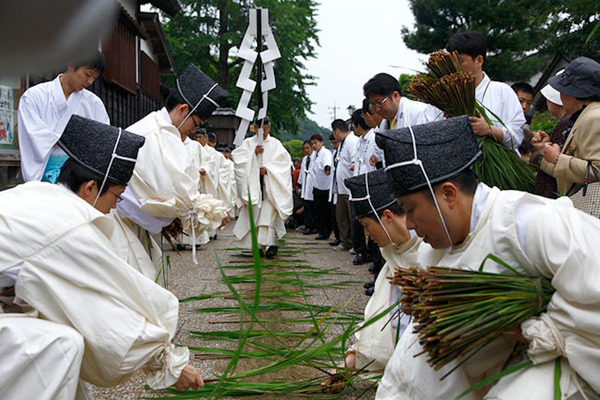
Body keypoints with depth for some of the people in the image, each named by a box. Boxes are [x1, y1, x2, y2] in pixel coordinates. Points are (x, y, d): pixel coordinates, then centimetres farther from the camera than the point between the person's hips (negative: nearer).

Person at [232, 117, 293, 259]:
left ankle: (269, 244, -20)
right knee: (254, 214, -1)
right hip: (253, 184, 1)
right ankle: (257, 245, 6)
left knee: (268, 214, -13)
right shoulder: (248, 143, 11)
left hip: (270, 185, -1)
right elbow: (238, 157, -3)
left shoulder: (275, 143, 11)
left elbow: (284, 160, -1)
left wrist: (268, 168, -13)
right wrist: (254, 153, -17)